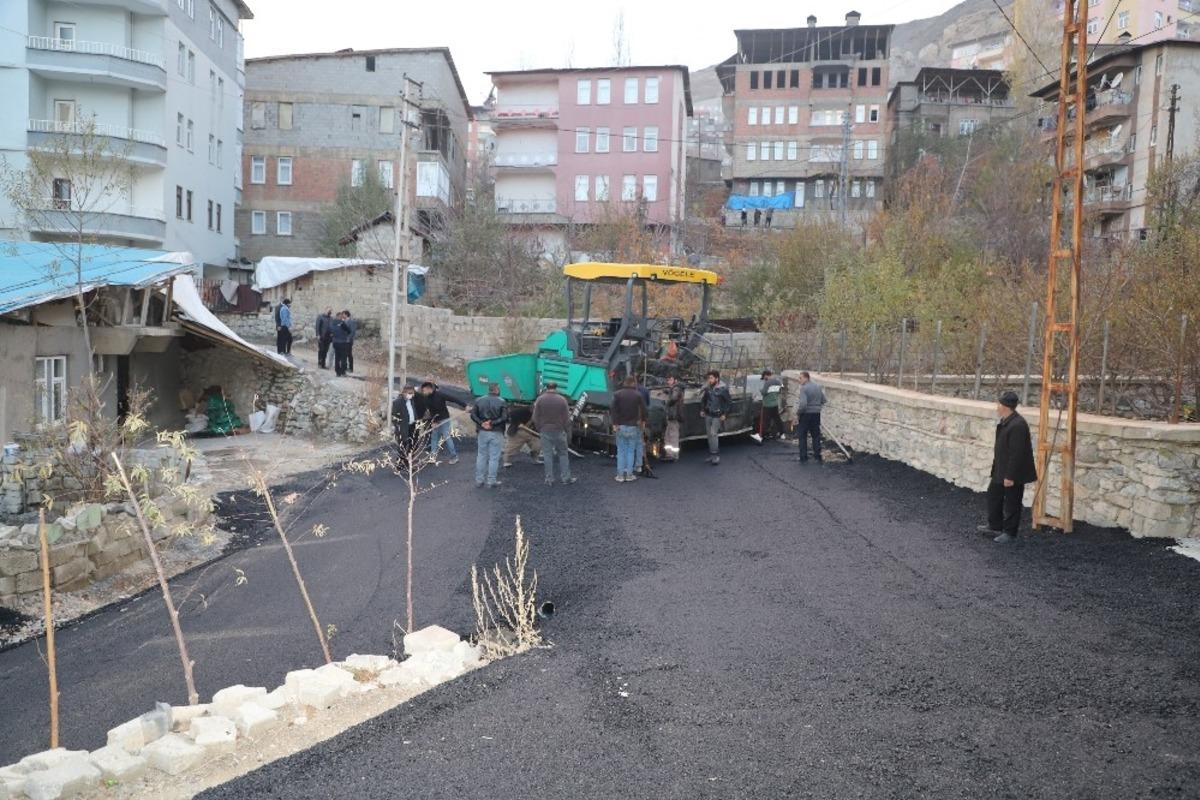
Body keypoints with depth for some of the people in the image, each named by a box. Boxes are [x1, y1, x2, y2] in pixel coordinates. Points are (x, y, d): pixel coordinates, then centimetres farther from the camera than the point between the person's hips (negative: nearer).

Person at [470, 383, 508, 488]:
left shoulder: (479, 400, 3)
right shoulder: (501, 402, -9)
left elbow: (473, 415, -2)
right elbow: (505, 418, -16)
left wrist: (481, 423, -8)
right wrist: (493, 423, -14)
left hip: (482, 432, 4)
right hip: (496, 433, -4)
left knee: (481, 456, 14)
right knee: (494, 457, 4)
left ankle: (479, 479, 18)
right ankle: (492, 481, 8)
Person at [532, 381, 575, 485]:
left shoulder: (540, 399, -4)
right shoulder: (562, 400, -5)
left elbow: (536, 418, -2)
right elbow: (567, 419, -2)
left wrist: (539, 429, 10)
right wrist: (568, 433, 6)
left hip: (545, 431, 0)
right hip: (559, 431, 0)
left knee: (547, 455, 4)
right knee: (563, 454, 10)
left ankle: (549, 479, 5)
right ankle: (566, 477, 10)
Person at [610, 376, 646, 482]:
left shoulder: (617, 394, -2)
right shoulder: (638, 395, -3)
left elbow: (613, 409, -9)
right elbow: (643, 409, -2)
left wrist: (614, 423, -8)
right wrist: (643, 421, 14)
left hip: (620, 426, 1)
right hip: (633, 426, -1)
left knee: (621, 451, 6)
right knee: (631, 451, 7)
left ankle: (620, 475, 5)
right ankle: (629, 474, 7)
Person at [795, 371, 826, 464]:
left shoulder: (804, 388, -17)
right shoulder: (818, 387, 6)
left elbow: (803, 404, -25)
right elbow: (823, 400, 12)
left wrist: (798, 414, -14)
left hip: (805, 414, -6)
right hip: (816, 414, 6)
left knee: (802, 437, 6)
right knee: (816, 436, 15)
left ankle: (804, 458, 8)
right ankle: (818, 457, 18)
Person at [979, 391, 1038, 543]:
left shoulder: (1017, 425, -27)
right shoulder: (1005, 421, 5)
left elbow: (1016, 453, -26)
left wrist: (1010, 476, -24)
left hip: (1013, 473, -10)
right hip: (1001, 469, 10)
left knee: (1011, 503, 4)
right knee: (993, 495, 20)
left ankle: (1010, 533, 18)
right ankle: (994, 526, 33)